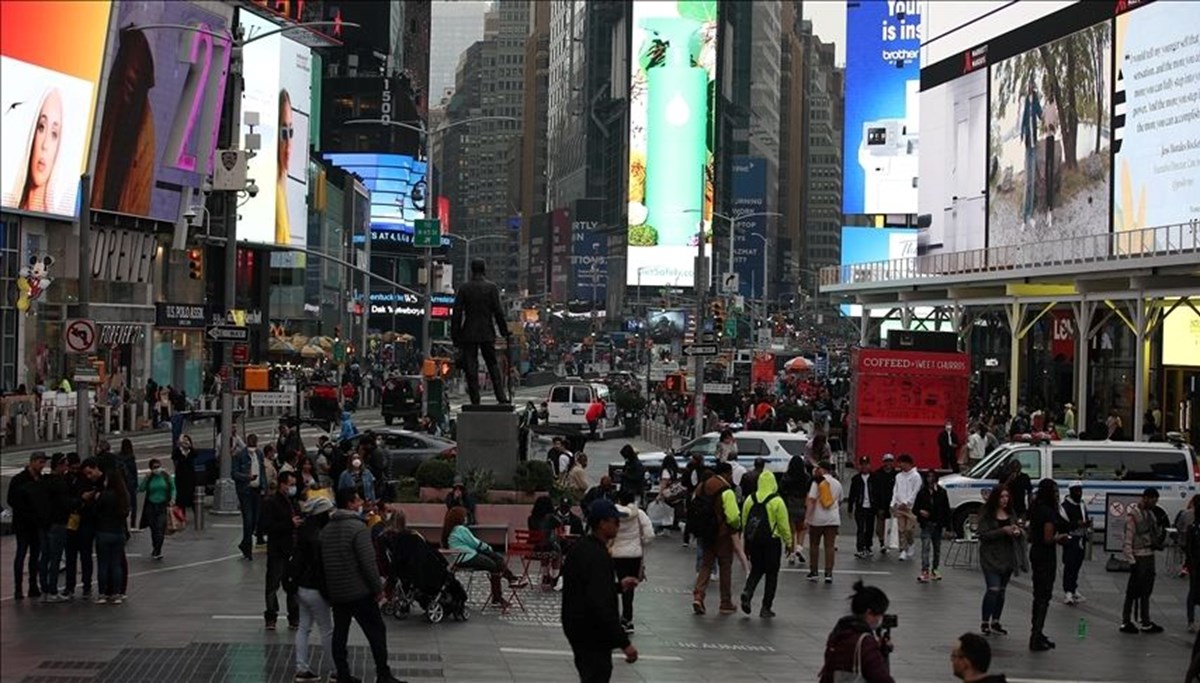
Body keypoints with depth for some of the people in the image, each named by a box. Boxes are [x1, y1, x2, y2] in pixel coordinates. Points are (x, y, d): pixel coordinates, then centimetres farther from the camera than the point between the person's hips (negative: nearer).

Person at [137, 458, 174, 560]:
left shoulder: (166, 476, 0)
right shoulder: (148, 478, 1)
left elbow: (173, 489, 10)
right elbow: (140, 489, -10)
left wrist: (172, 500, -1)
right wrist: (147, 478, -16)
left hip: (163, 506, -2)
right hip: (151, 506, 2)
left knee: (160, 529, -13)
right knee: (154, 529, 10)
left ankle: (156, 551, -11)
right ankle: (156, 550, 28)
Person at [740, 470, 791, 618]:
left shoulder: (749, 500, 1)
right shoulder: (777, 502, -11)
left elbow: (744, 522, 8)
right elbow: (784, 525, -8)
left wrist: (746, 540, 20)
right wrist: (788, 542, 4)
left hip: (753, 540, 4)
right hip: (771, 541, -3)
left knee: (756, 570, 18)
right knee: (771, 574, 7)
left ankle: (747, 592, -8)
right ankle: (766, 608, 7)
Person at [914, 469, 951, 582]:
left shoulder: (942, 493, 1)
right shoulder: (922, 493, 2)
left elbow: (946, 510, 2)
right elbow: (914, 509, 5)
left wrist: (945, 526, -4)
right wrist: (920, 511, -18)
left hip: (938, 525, 1)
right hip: (926, 525, -1)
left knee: (937, 548, 12)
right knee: (925, 548, -12)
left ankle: (935, 570, 25)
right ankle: (925, 571, -19)